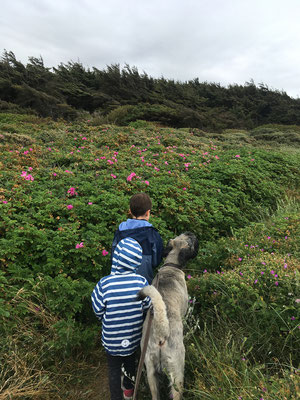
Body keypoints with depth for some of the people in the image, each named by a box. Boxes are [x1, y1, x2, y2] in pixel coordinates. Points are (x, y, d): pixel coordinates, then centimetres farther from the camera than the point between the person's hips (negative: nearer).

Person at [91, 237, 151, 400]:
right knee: (130, 362, 30)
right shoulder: (141, 281, -23)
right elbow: (146, 308, -9)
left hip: (112, 339, -2)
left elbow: (98, 312, -14)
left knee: (114, 369, 23)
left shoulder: (104, 284, -28)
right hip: (134, 336, 3)